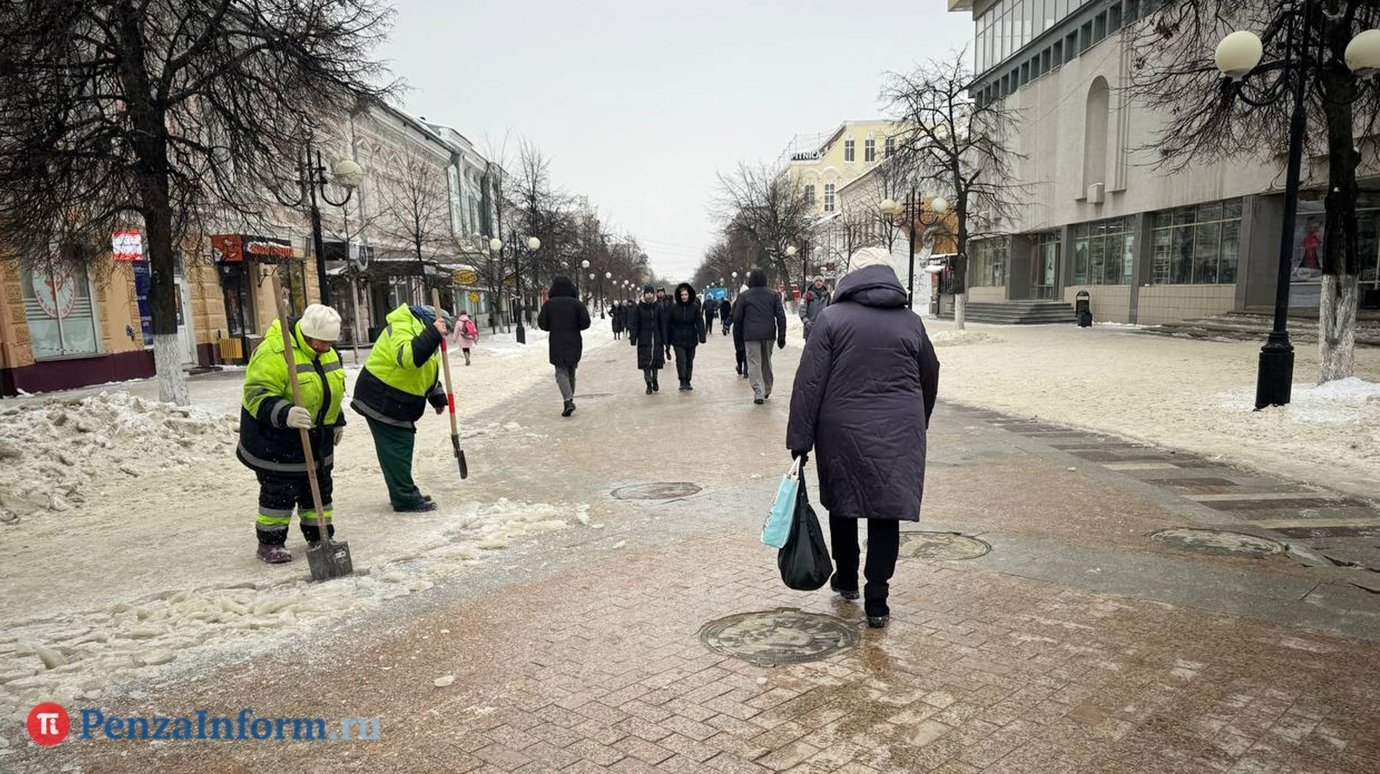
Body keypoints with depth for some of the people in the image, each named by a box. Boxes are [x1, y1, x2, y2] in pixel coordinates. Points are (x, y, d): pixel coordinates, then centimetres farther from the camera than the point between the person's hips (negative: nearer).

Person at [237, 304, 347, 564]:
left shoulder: (325, 352, 5)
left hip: (317, 439, 8)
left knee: (319, 488, 13)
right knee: (279, 492, -1)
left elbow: (332, 389, 19)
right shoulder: (273, 352, -23)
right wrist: (284, 414, -43)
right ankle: (270, 542, 14)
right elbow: (258, 394, -28)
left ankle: (319, 536, 26)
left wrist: (337, 421, 21)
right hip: (275, 437, -8)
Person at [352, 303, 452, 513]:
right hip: (380, 400, -10)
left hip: (397, 403, 10)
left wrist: (437, 396, 16)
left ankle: (405, 493, 27)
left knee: (402, 446, 16)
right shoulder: (402, 326, -19)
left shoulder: (422, 332, 13)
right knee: (396, 450, -6)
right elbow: (406, 357, -40)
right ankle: (405, 500, 0)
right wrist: (433, 334, -40)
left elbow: (428, 373, 22)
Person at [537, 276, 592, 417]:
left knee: (561, 372, -1)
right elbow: (585, 323, -9)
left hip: (556, 344, -1)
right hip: (574, 343, 1)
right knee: (571, 371, 15)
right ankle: (569, 399, 22)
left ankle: (568, 400, -22)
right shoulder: (576, 303, -5)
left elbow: (542, 324, -5)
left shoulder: (549, 304, -4)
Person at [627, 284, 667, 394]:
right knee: (645, 363, -2)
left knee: (656, 360, 8)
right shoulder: (638, 308, -3)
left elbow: (663, 324, 4)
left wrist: (664, 340, 1)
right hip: (644, 339, -1)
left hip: (656, 338, 1)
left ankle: (654, 381, 28)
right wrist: (633, 338, -9)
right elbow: (633, 324, -2)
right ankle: (649, 385, 6)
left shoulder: (658, 307, 1)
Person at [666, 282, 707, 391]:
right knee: (681, 359, -11)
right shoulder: (674, 308, -2)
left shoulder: (695, 307, -2)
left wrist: (702, 337, -14)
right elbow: (669, 324, 2)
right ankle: (682, 382, -8)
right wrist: (668, 339, 2)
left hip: (691, 339, 1)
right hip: (678, 339, -1)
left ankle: (688, 382, 20)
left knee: (689, 360, 10)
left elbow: (700, 323, -5)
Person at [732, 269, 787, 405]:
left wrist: (737, 336, 13)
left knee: (754, 363, -2)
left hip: (751, 335, -3)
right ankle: (767, 390, 28)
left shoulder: (744, 295, 0)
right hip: (768, 334, 3)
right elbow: (781, 316, 2)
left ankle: (758, 393, -10)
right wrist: (781, 336, 5)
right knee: (767, 361, 17)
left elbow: (737, 318, 3)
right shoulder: (773, 294, 6)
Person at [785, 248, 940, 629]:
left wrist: (800, 438, -5)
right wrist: (916, 424, 32)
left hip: (843, 432, -1)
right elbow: (930, 379, 17)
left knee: (842, 503, 18)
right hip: (899, 437, 2)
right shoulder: (911, 322, 6)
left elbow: (809, 383, -9)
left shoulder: (832, 318, -4)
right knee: (886, 513, 6)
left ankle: (846, 579, 34)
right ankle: (876, 602, 7)